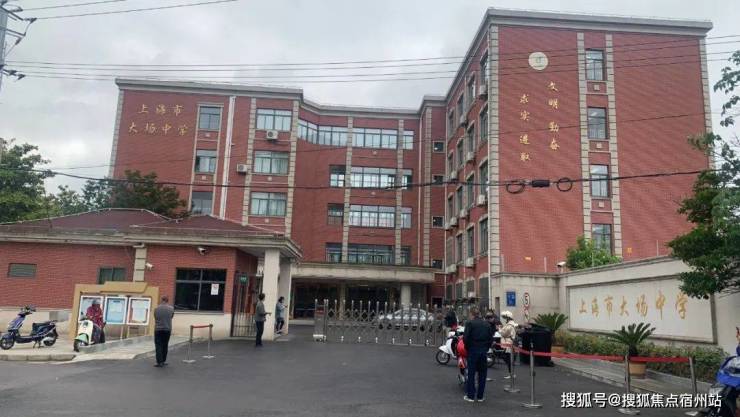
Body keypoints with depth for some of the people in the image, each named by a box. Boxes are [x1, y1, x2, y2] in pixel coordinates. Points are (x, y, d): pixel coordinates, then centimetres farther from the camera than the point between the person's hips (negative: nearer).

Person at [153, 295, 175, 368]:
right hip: (167, 329, 1)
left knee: (158, 346, 2)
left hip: (158, 329, -1)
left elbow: (155, 318, 5)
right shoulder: (171, 308, -5)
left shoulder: (156, 308, -6)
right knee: (165, 346, 13)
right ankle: (163, 361, 20)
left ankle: (159, 362, -4)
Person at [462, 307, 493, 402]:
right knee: (482, 373, 10)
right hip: (484, 351, 4)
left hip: (473, 350, -4)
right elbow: (491, 338, 5)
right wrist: (486, 347, 13)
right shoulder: (487, 324, 6)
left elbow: (466, 337, -12)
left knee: (471, 373, 4)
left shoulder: (469, 323, -7)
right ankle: (480, 396, 15)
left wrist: (467, 347, 3)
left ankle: (471, 396, 8)